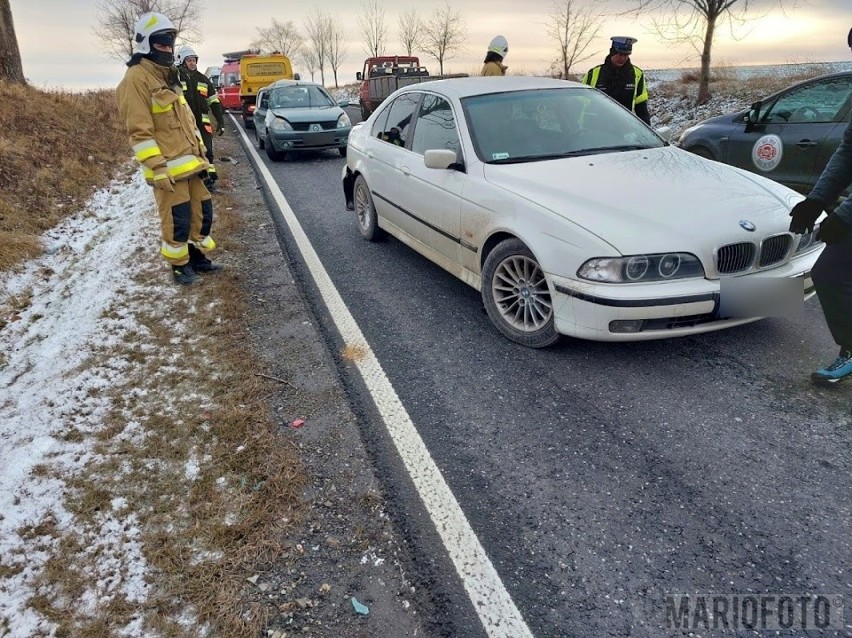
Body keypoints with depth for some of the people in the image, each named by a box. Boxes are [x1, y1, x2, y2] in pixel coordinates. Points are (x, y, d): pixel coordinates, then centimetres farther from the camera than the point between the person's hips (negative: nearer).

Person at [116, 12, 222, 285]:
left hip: (189, 162, 9)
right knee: (176, 220, -2)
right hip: (168, 167, -9)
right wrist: (157, 168, -21)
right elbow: (139, 131, -17)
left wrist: (201, 154, 20)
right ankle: (179, 265, 15)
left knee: (203, 211, 13)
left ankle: (197, 256, 28)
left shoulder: (168, 75, 17)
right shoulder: (136, 78, -11)